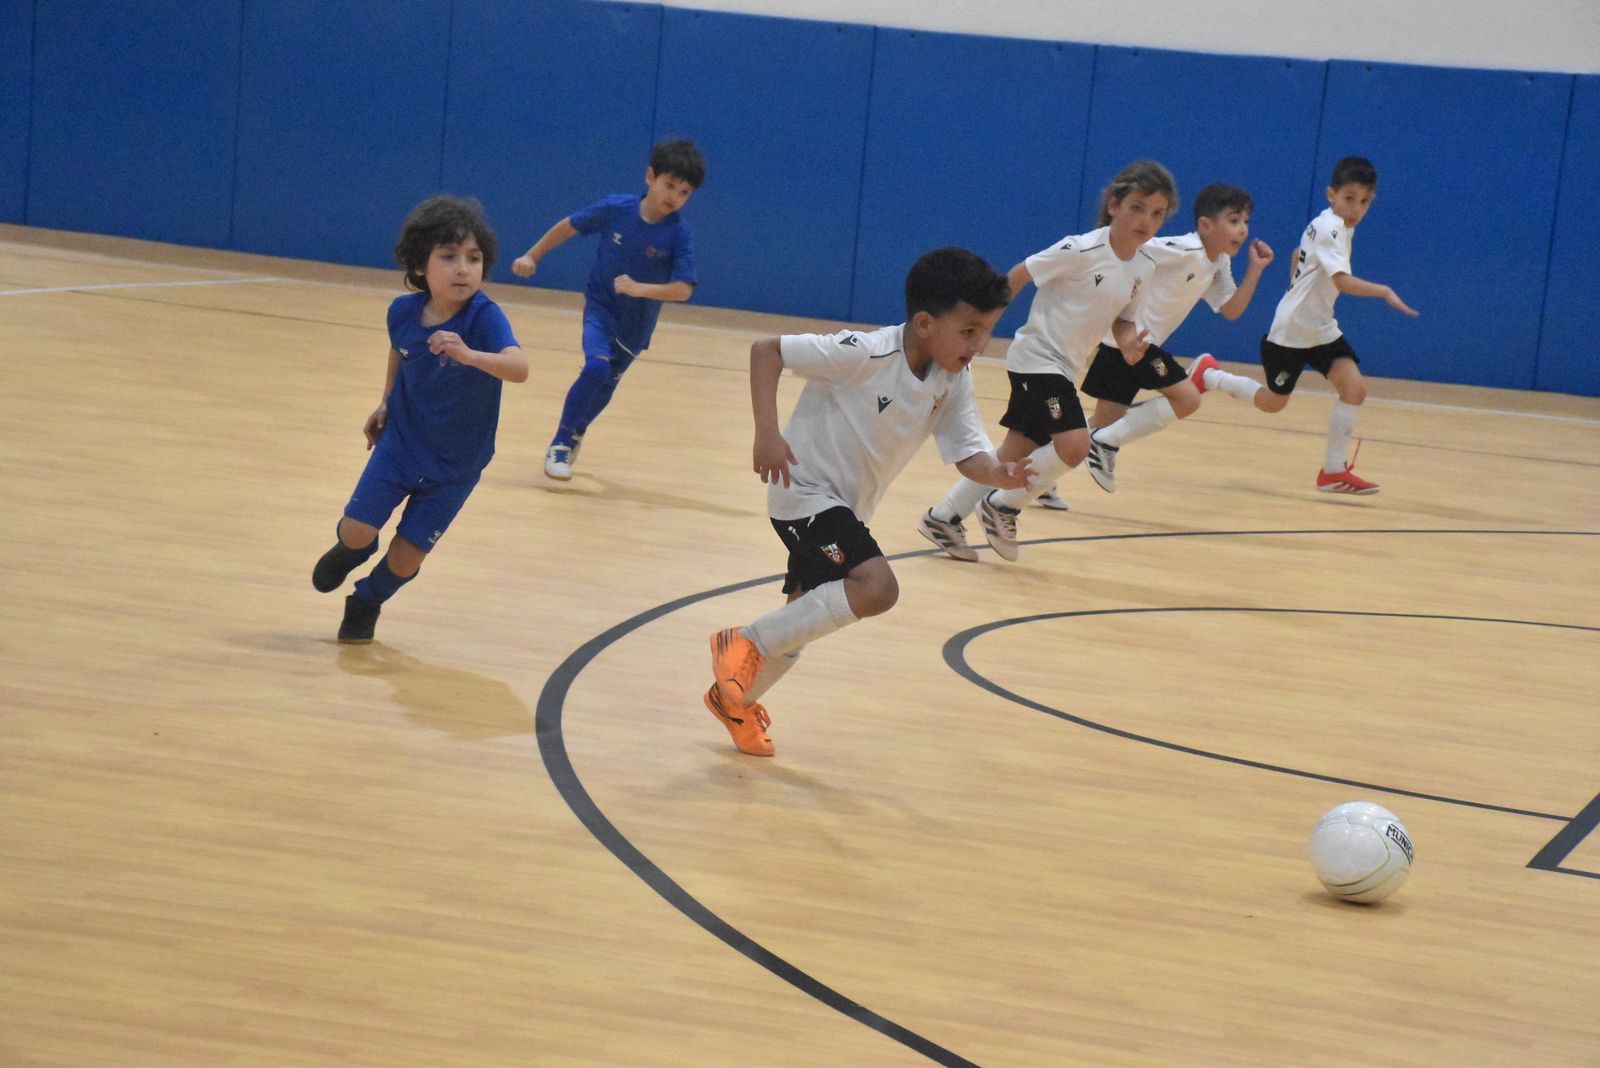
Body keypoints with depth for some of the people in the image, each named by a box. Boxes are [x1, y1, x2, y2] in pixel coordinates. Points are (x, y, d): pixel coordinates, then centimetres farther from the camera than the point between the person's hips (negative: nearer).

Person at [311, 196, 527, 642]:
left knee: (406, 557, 2)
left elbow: (518, 367, -46)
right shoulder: (404, 310, -13)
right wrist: (385, 403, 9)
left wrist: (470, 355, -63)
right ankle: (350, 550, 32)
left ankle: (366, 601, 36)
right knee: (357, 530, -7)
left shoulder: (484, 317, -28)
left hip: (456, 465, -2)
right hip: (401, 442, 2)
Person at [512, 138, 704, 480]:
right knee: (596, 367, -26)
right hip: (600, 307, -2)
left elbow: (683, 289, -27)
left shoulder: (679, 234, -20)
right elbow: (569, 226, -2)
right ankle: (560, 444, -9)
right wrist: (532, 256, 2)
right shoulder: (615, 208, -17)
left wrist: (639, 288, -40)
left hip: (636, 326, 2)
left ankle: (574, 435, 47)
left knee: (604, 387, 16)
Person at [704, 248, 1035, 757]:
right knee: (876, 587, -27)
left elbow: (968, 454, -7)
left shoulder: (953, 383, -6)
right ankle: (746, 643, -12)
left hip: (848, 507, 9)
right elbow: (766, 350, -23)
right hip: (805, 491, -9)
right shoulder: (865, 354, -26)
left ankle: (735, 698, 46)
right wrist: (767, 433, -31)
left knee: (807, 614, 22)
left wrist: (1000, 473, -30)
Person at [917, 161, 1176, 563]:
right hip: (1036, 358, -8)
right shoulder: (1082, 250, -21)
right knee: (1074, 444, -21)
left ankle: (942, 518, 24)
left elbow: (1123, 319, 11)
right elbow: (1017, 276, -14)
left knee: (1016, 455, 11)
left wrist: (1128, 344, -12)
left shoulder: (1144, 267, 0)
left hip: (1064, 368, 8)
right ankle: (1001, 507, 0)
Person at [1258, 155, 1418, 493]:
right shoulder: (1330, 230, -23)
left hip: (1321, 329, 8)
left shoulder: (1340, 227, 6)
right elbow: (1342, 281, -37)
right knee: (1273, 403, 5)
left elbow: (1298, 253, 24)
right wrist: (1384, 292, -45)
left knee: (1354, 387, -9)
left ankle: (1334, 470, -5)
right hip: (1291, 331, -8)